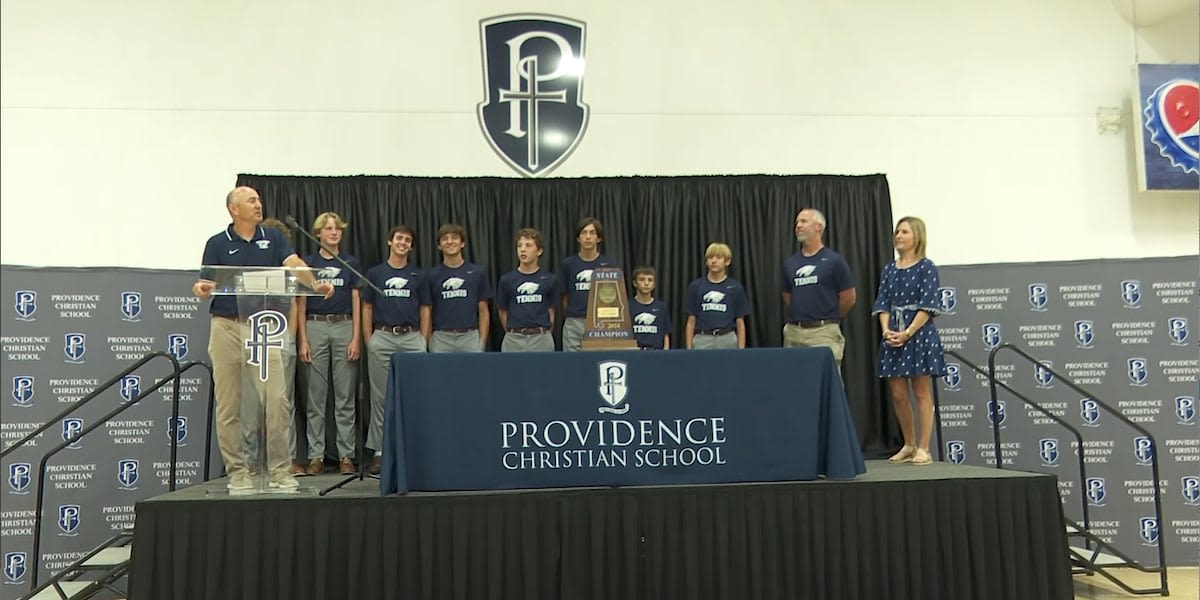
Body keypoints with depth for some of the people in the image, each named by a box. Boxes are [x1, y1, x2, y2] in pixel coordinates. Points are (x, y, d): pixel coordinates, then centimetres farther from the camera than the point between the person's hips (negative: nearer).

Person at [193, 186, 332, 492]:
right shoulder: (217, 243, 4)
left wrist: (315, 284, -29)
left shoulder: (272, 237, 7)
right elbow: (208, 284, -2)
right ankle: (237, 471, 16)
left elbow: (294, 264, -9)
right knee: (228, 405, 5)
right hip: (226, 327, 0)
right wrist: (201, 289, -26)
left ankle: (279, 470, 3)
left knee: (277, 399, -6)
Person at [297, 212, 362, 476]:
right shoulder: (307, 263, 6)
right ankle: (316, 456, 9)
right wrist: (303, 340, -3)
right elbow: (301, 304, 5)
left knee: (345, 396, 1)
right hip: (315, 327, 0)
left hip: (344, 327, 0)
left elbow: (356, 303, 4)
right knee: (316, 396, 2)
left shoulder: (351, 263, 8)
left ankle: (346, 455, 7)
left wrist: (356, 338, -5)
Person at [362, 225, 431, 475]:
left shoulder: (418, 275, 11)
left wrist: (424, 342, 1)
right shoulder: (375, 273, 8)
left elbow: (425, 310, 10)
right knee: (380, 396, 2)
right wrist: (369, 341, 0)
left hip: (411, 337, 1)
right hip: (382, 337, 0)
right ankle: (379, 451, 8)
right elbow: (367, 309, 9)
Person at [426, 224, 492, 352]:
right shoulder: (432, 275, 4)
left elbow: (483, 311, 5)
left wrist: (482, 342, -2)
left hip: (470, 337, 0)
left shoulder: (478, 273, 4)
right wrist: (427, 342, 0)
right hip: (441, 338, 0)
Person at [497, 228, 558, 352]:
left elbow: (551, 311, 9)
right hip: (514, 341, 0)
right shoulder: (506, 280, 1)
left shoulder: (549, 280, 2)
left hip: (541, 340, 0)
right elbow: (503, 312, 9)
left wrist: (545, 335, 10)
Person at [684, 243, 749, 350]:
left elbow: (740, 323, 4)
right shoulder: (695, 286, 5)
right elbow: (691, 322, 6)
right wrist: (689, 349, -1)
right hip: (702, 341, 0)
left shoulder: (735, 288, 4)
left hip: (727, 341, 0)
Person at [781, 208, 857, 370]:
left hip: (823, 333, -4)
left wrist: (829, 318, 11)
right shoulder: (790, 262, 11)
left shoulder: (834, 260, -2)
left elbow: (849, 297, 2)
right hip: (793, 333, 5)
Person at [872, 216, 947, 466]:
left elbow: (927, 306, -10)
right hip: (893, 337, 5)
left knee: (922, 393, 3)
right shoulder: (889, 270, 11)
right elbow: (882, 303, 8)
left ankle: (923, 448, 9)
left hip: (919, 334, -5)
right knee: (898, 395, 7)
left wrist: (907, 333, -17)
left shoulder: (926, 267, -3)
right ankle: (909, 445, 22)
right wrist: (886, 330, -9)